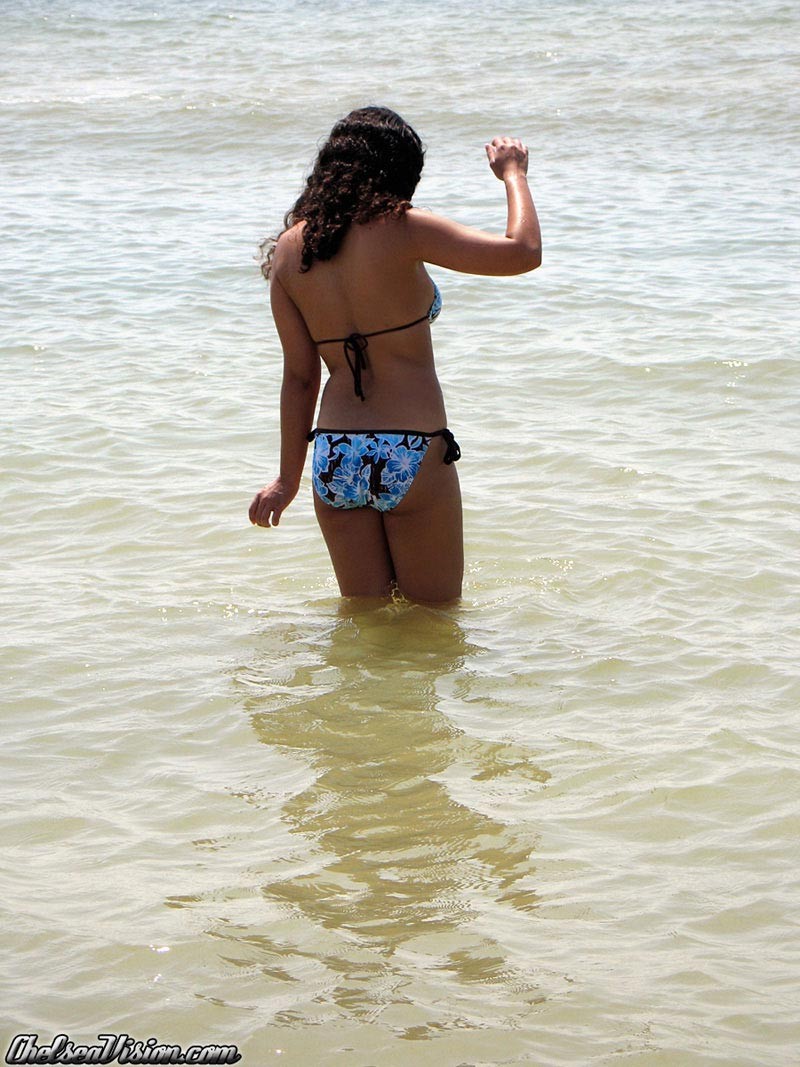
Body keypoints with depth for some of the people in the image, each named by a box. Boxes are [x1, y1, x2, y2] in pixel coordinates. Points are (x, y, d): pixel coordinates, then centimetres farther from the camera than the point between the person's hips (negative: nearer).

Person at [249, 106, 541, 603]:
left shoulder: (289, 249, 4)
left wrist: (289, 477, 16)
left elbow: (300, 375, 8)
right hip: (411, 454, -5)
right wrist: (514, 172, 3)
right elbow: (524, 252, -15)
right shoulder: (400, 231, -12)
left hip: (334, 455, 5)